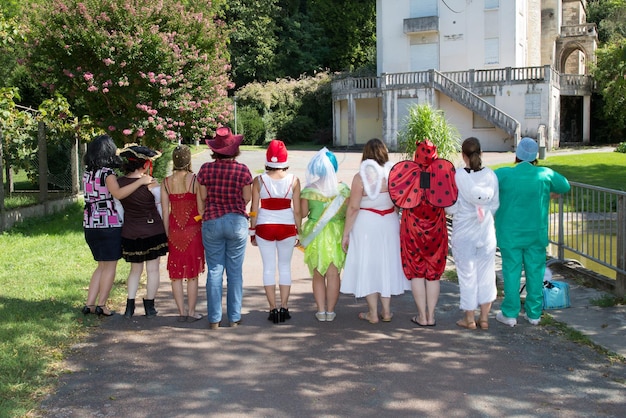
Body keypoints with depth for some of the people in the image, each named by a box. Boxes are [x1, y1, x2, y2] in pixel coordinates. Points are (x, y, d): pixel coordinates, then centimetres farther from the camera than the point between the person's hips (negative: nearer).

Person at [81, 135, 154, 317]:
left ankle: (89, 304, 14)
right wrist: (141, 181, -25)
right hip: (109, 224, -7)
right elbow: (118, 193, -28)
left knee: (102, 266, 18)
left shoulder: (87, 173, 10)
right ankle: (101, 305, 7)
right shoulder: (107, 173, -13)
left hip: (90, 225, 7)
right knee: (110, 266, 5)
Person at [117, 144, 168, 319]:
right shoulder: (151, 184, -15)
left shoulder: (119, 183, -3)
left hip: (129, 234, 4)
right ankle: (149, 306, 14)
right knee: (152, 270, 9)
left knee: (135, 270, 17)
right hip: (153, 231, -4)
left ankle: (129, 306, 9)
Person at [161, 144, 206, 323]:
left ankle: (181, 312, 10)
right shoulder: (195, 180, -8)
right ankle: (191, 312, 8)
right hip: (193, 231, -2)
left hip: (174, 231, 2)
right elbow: (201, 209, -6)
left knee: (176, 275, 9)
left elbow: (165, 212, 2)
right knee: (192, 275, 6)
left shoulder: (166, 182, 0)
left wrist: (167, 234, 10)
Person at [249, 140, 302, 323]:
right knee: (285, 267, 10)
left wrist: (252, 231, 7)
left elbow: (254, 209, -2)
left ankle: (273, 309, 7)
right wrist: (299, 231, 8)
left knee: (269, 267, 7)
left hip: (264, 226, 0)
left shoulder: (259, 180, -4)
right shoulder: (293, 180, -3)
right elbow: (297, 210, -2)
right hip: (287, 227, 0)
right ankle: (284, 307, 9)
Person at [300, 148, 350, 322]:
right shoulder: (343, 189, -7)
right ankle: (330, 311, 12)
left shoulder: (308, 190, -9)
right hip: (336, 234, 0)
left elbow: (303, 213, -6)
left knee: (318, 274, 12)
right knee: (333, 274, 8)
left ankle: (321, 311, 12)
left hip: (314, 235, 0)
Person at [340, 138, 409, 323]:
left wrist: (346, 233, -6)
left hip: (366, 225, -3)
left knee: (368, 266, 7)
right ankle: (386, 311, 21)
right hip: (389, 224, 4)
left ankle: (373, 313, 12)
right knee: (387, 264, 15)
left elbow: (353, 207, -13)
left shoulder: (360, 177, -13)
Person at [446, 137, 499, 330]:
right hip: (486, 231, 3)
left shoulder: (457, 176, -15)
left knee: (467, 273, 8)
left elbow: (451, 208, -12)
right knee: (486, 273, 13)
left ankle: (469, 319, 16)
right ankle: (484, 318, 20)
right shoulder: (491, 175, -5)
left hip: (464, 233, -3)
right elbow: (496, 205, 2)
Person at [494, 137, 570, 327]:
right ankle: (534, 314, 16)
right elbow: (565, 187, 11)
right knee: (535, 272, 10)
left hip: (510, 234, -2)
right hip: (536, 234, 2)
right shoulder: (545, 174, -5)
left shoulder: (504, 174, -12)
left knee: (511, 272, 5)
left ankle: (510, 314, 8)